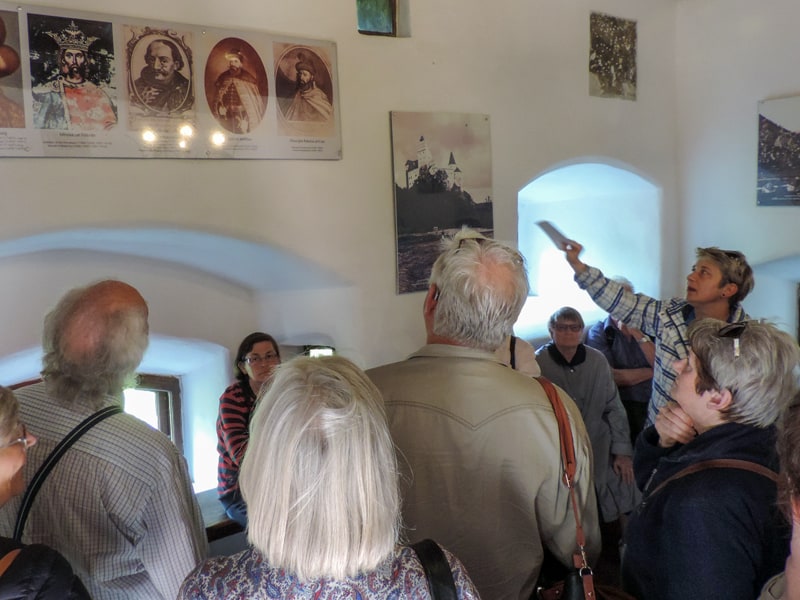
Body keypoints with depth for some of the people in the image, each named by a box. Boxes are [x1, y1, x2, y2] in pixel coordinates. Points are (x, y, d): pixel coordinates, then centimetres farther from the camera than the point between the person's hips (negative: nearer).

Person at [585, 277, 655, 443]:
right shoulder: (598, 332, 2)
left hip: (653, 401, 3)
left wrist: (638, 335, -7)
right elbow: (610, 377, -10)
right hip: (623, 403, -3)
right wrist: (650, 372, 1)